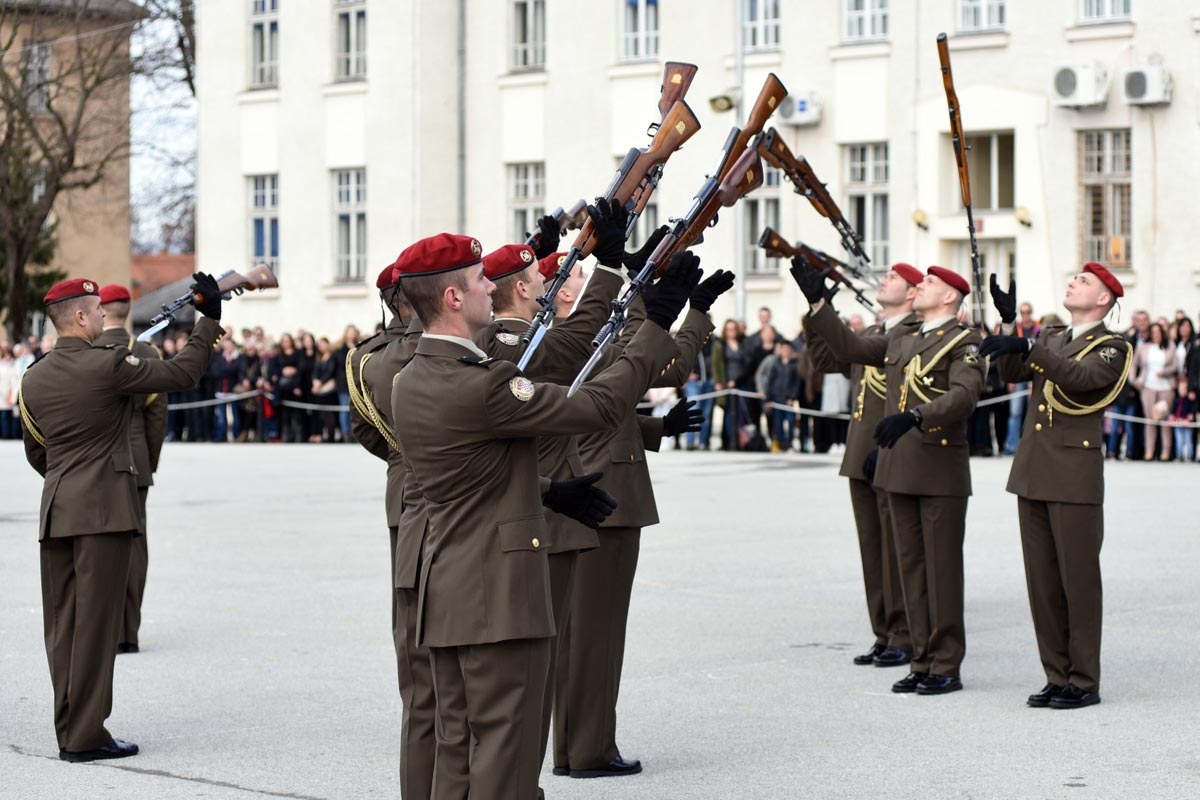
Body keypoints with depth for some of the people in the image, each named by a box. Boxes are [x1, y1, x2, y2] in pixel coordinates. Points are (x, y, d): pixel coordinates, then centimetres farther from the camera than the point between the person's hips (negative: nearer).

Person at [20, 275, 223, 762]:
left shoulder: (33, 379, 9)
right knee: (95, 622, -4)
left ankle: (69, 732, 13)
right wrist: (209, 319, 2)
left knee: (62, 623, 9)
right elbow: (181, 373, -7)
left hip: (55, 513, 7)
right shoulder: (107, 365, -12)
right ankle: (84, 736, -4)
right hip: (104, 510, -7)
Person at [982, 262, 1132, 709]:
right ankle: (1057, 677, 15)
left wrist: (1027, 348, -31)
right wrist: (1008, 325, -6)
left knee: (1078, 582, -3)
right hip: (1033, 475, 7)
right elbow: (1012, 373, 5)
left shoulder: (1110, 348, -2)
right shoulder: (1050, 338, 19)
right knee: (1042, 583, 8)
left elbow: (1080, 377, -22)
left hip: (1075, 479, -7)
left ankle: (1084, 683, 3)